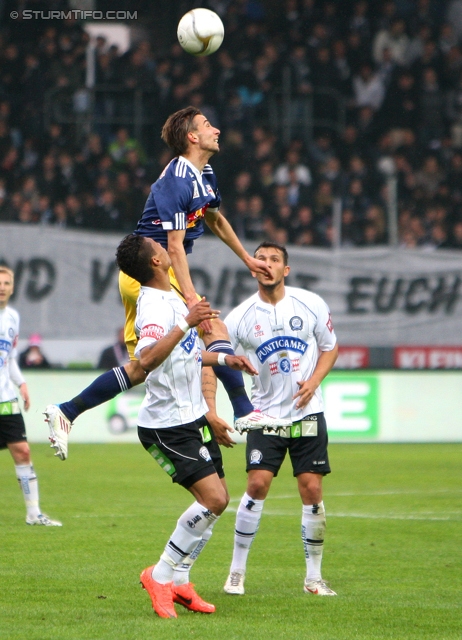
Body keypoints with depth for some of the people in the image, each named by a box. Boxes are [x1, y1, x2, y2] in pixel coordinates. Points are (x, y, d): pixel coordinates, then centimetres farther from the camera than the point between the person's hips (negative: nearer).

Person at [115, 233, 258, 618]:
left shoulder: (172, 298, 12)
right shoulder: (154, 306, -20)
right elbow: (147, 359, -39)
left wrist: (224, 359, 25)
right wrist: (186, 324, -44)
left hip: (193, 417, 10)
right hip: (167, 424, -10)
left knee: (217, 498, 9)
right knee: (213, 498, -17)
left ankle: (179, 581, 16)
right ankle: (161, 576, -5)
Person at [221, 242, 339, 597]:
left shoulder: (311, 304, -2)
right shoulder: (241, 317, -6)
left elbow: (330, 346, 10)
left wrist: (313, 381, -8)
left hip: (307, 412, 1)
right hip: (266, 415, -1)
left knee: (312, 489, -4)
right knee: (257, 484, -12)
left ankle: (314, 577, 8)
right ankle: (237, 571, 1)